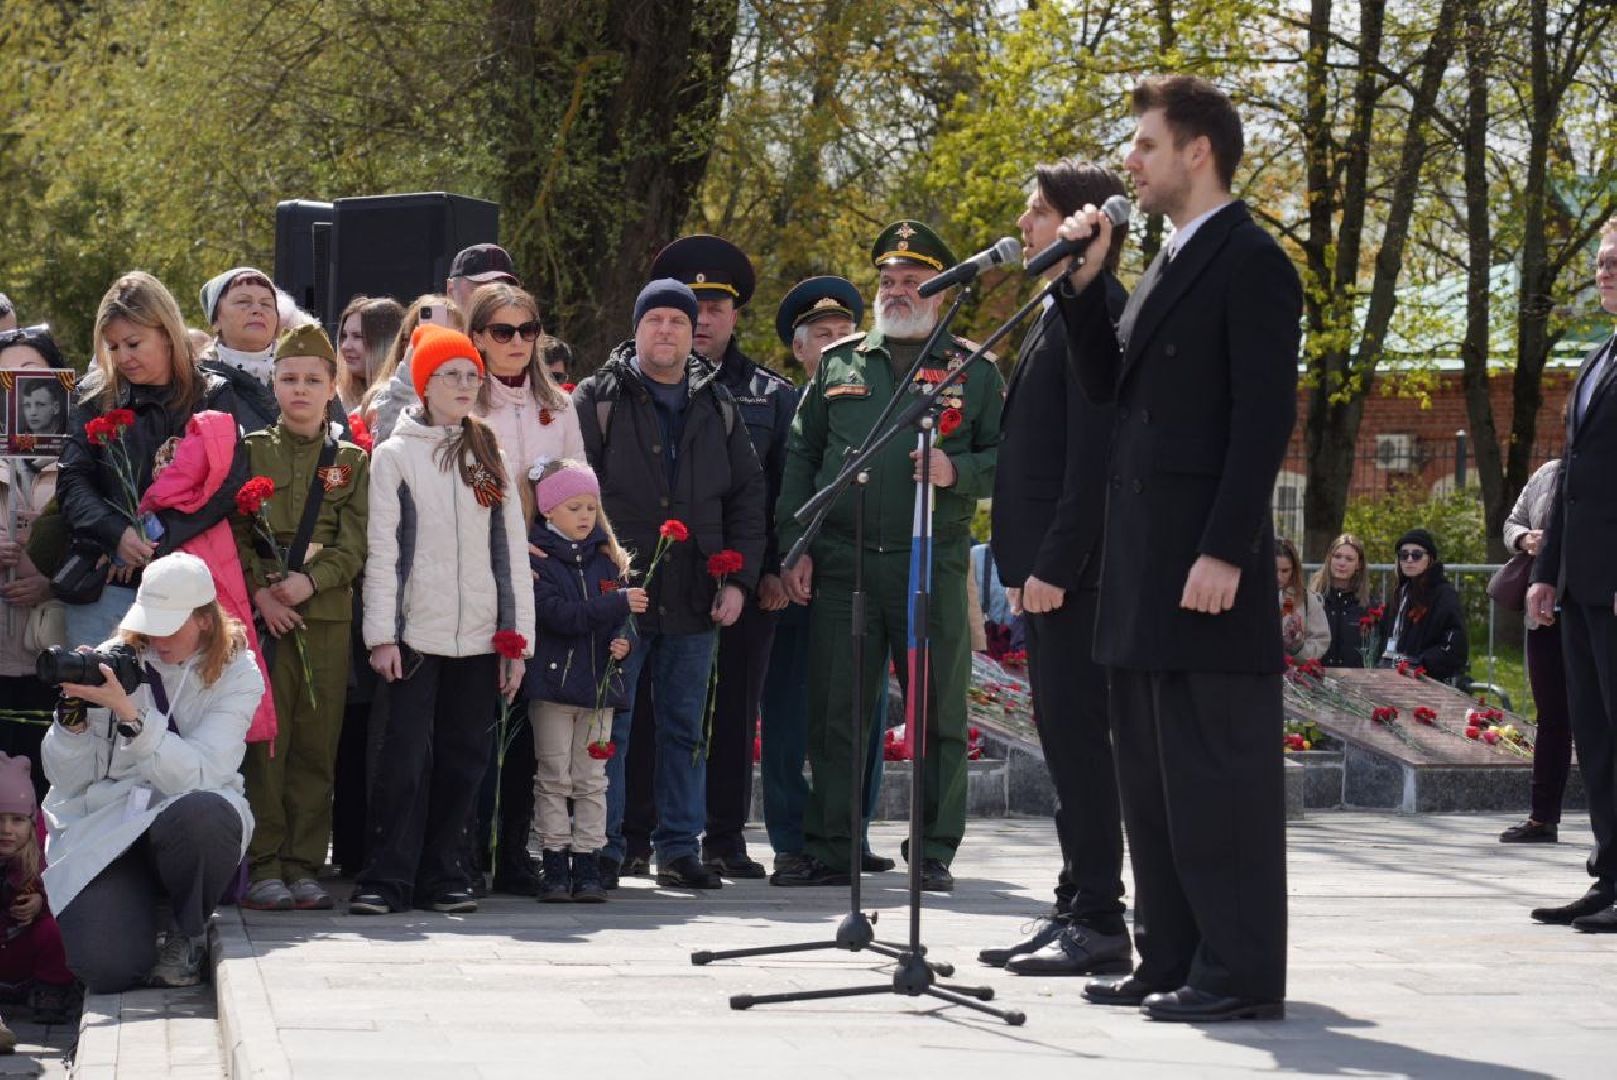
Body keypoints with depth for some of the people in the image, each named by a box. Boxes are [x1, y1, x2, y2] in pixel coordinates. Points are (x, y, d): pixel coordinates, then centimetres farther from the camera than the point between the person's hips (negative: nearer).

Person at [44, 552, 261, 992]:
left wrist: (130, 714, -27)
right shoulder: (115, 660, 3)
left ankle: (187, 934, -7)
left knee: (201, 814, -39)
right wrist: (72, 715, -16)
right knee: (108, 968, -25)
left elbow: (200, 775, -18)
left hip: (190, 826, 0)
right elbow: (68, 781, 2)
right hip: (102, 831, 0)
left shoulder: (236, 675, -2)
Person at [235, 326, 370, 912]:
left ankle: (304, 863, 7)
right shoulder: (250, 450, 9)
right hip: (262, 613, -1)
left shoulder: (352, 461, 11)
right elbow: (233, 532, 2)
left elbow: (356, 544, 2)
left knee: (316, 741, 2)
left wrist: (310, 581, -13)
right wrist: (259, 593, -11)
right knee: (264, 737, -4)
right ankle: (263, 864, 0)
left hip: (327, 615, 1)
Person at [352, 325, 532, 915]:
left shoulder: (490, 458, 14)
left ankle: (444, 874, 12)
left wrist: (516, 637, 4)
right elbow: (381, 551, -1)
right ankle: (387, 877, -4)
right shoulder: (394, 455, 4)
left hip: (479, 638, 3)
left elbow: (513, 550, 11)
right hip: (417, 633, -3)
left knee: (463, 757, 4)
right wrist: (381, 634, -9)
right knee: (406, 754, -8)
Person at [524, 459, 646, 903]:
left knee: (592, 779, 6)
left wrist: (621, 641, -7)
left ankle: (587, 865, 9)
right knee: (555, 778, 1)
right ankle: (555, 866, 5)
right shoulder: (535, 558, -6)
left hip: (599, 681, 4)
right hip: (553, 679, -4)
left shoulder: (606, 556, 11)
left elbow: (622, 614, 14)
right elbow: (558, 614, -18)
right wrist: (617, 604, -23)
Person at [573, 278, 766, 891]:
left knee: (686, 726, 8)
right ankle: (602, 851, 6)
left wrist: (739, 580, 4)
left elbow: (747, 494, 14)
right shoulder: (598, 399, 0)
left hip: (695, 601, 4)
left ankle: (679, 850, 15)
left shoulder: (717, 406, 12)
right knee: (609, 726, -1)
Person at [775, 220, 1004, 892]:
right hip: (842, 563, 2)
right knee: (834, 711, 2)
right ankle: (828, 850, 9)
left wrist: (957, 472, -14)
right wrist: (794, 546, 5)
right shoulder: (839, 363, 13)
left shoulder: (972, 370, 8)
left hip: (933, 565, -1)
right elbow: (800, 454, 13)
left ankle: (935, 853, 10)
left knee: (938, 712, 2)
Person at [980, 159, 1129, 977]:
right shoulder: (1061, 311, 19)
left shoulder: (1096, 310, -12)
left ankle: (1099, 924, -4)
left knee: (1078, 739, -8)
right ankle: (1075, 911, 18)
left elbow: (1092, 454, -19)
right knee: (1066, 742, 12)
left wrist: (1055, 565, -22)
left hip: (1073, 568, -10)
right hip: (1046, 567, 10)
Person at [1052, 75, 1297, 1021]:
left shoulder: (1251, 262, -9)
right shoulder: (1171, 264, 19)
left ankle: (1242, 974, -2)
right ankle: (1172, 961, 18)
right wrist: (1084, 284, 7)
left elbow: (1266, 417, -16)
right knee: (1154, 775, 12)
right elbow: (1109, 383, 19)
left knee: (1218, 770, -6)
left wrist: (1224, 551, -22)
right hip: (1146, 566, 9)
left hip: (1207, 561, -9)